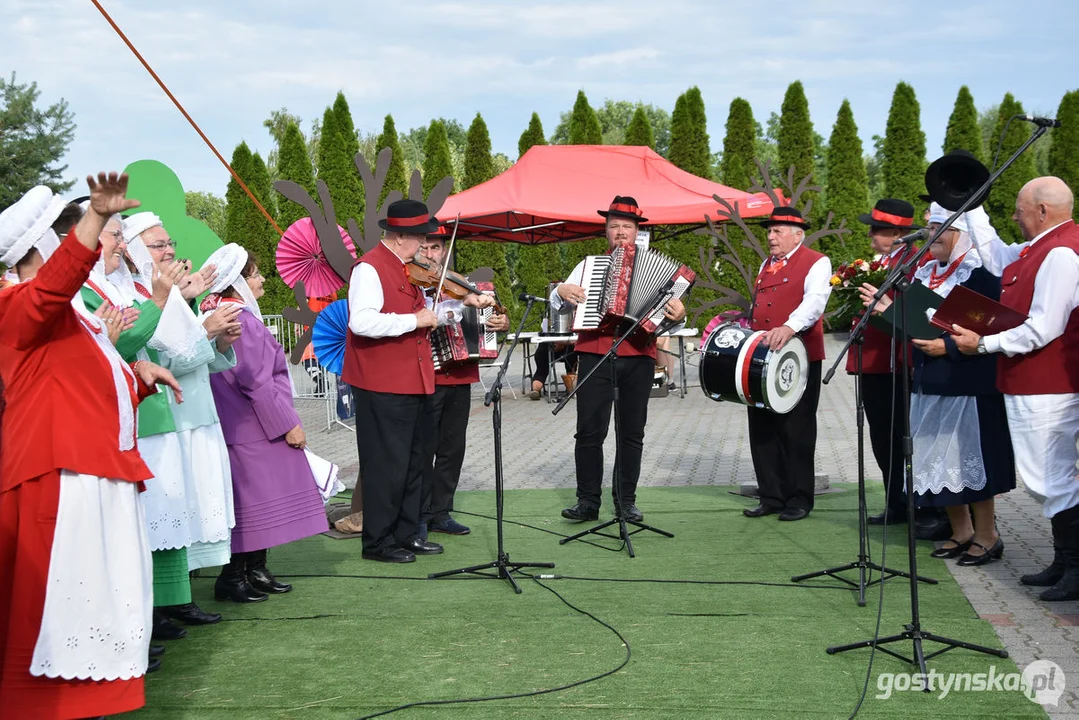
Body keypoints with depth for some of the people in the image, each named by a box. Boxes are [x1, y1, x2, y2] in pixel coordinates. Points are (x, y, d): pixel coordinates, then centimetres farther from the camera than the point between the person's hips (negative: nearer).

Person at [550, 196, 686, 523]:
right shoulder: (588, 265, 15)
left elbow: (666, 309, 6)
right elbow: (557, 303, 15)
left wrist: (677, 315, -17)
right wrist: (561, 291, -7)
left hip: (638, 359, 0)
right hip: (594, 357, 0)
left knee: (632, 432, 6)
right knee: (589, 431, -3)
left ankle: (626, 499, 14)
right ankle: (588, 501, 3)